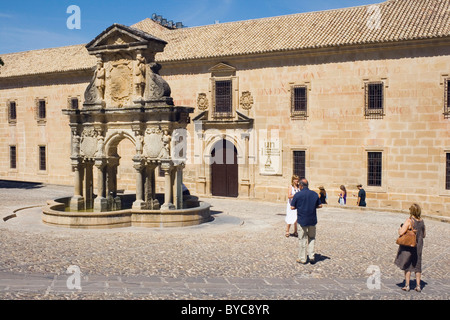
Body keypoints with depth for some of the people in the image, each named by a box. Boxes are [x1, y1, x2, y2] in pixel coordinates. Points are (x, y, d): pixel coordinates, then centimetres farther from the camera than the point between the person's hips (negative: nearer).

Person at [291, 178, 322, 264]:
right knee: (312, 238, 16)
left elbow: (292, 207, -7)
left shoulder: (297, 195, -10)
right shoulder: (315, 194, 2)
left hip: (302, 220, -3)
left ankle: (302, 258, 12)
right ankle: (311, 256, 11)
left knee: (303, 239, 5)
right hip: (312, 220, 3)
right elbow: (320, 205, 8)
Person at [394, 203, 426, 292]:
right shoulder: (422, 221, 1)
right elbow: (423, 235, 11)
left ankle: (407, 285, 8)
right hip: (418, 246, 5)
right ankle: (418, 285, 15)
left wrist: (400, 228, -1)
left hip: (408, 245, -5)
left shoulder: (409, 221, -17)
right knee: (417, 266, 15)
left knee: (407, 265, 7)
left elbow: (401, 233, -21)